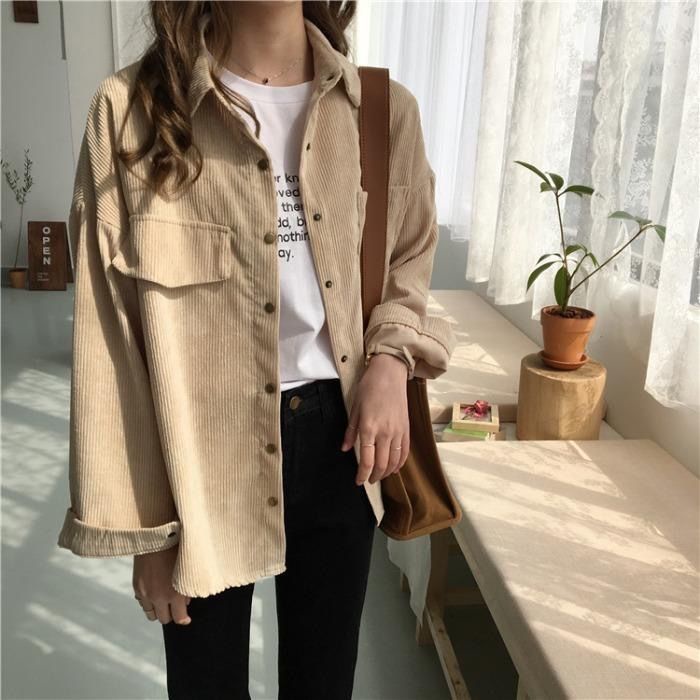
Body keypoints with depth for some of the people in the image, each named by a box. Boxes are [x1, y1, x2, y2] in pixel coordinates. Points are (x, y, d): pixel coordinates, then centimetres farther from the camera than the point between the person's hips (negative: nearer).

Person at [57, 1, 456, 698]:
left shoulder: (384, 108, -3)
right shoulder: (131, 110, -12)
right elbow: (109, 341, -9)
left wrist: (391, 357, -7)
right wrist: (144, 526, -7)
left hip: (338, 435, 3)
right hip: (205, 449, -2)